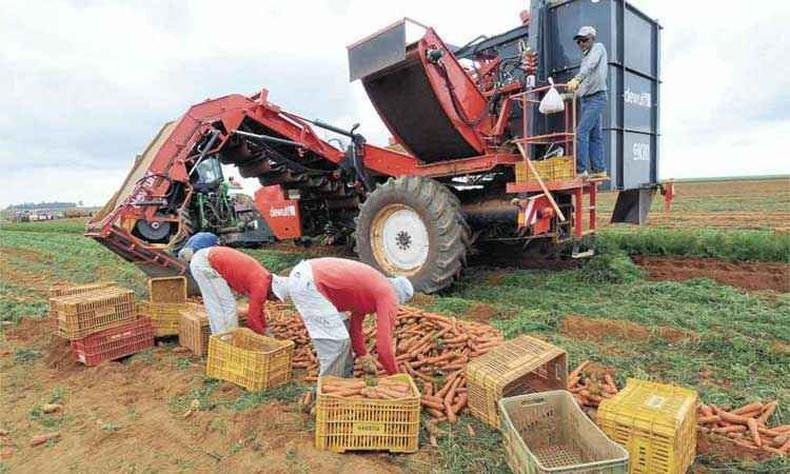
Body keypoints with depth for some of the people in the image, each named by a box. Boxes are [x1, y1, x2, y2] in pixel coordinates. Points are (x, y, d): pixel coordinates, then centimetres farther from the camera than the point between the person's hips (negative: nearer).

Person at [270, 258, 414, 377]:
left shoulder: (374, 288, 20)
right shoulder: (389, 296, -6)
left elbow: (355, 325, 28)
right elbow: (384, 344, -7)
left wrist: (363, 355, 34)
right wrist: (396, 376, 7)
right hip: (307, 282, -10)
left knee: (341, 327, 20)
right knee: (336, 340, -6)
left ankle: (345, 377, 31)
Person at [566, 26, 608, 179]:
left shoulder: (598, 48, 0)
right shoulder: (585, 56, 23)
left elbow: (590, 66, -21)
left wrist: (577, 79, -38)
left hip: (596, 98, -9)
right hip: (586, 99, 9)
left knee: (581, 132, -18)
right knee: (594, 136, 6)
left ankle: (581, 170, -19)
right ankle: (599, 169, 8)